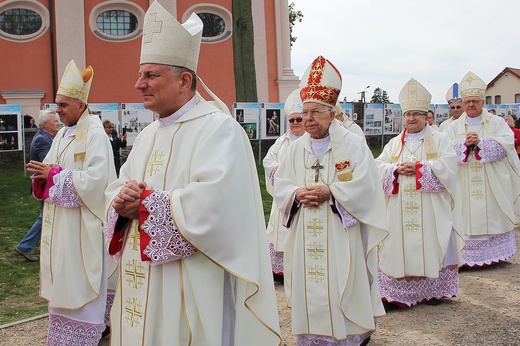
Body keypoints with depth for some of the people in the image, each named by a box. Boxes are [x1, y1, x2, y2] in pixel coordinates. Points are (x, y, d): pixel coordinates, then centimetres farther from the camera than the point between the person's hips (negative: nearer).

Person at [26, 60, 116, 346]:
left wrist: (54, 175, -17)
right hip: (59, 220, 9)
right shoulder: (63, 134, 13)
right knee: (62, 281, 15)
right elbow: (54, 169, 17)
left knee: (78, 282, -2)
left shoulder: (94, 134, -13)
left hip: (81, 222, -8)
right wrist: (44, 174, -6)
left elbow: (95, 180, -23)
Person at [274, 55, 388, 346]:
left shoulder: (353, 144, -3)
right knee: (310, 284, 7)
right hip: (306, 236, 4)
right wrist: (297, 194, -13)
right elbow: (280, 183, 7)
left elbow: (364, 184, -11)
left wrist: (330, 192, -19)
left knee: (341, 286, -1)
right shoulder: (297, 148, 11)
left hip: (341, 235, -4)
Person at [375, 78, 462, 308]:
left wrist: (418, 167, -15)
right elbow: (378, 166, 7)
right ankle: (395, 292, 3)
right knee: (399, 246, -1)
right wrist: (396, 169, -12)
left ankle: (434, 289, 14)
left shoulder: (439, 140, 6)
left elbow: (447, 165, -9)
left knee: (429, 246, 0)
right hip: (400, 209, 3)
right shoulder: (394, 143, 16)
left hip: (429, 208, -2)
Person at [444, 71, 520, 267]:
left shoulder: (497, 122, 6)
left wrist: (479, 142, -19)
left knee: (492, 218, 3)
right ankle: (466, 256, 4)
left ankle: (494, 253, 15)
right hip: (464, 186, 1)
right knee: (466, 219, -2)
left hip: (492, 185, 0)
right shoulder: (454, 127, 9)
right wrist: (464, 144, -18)